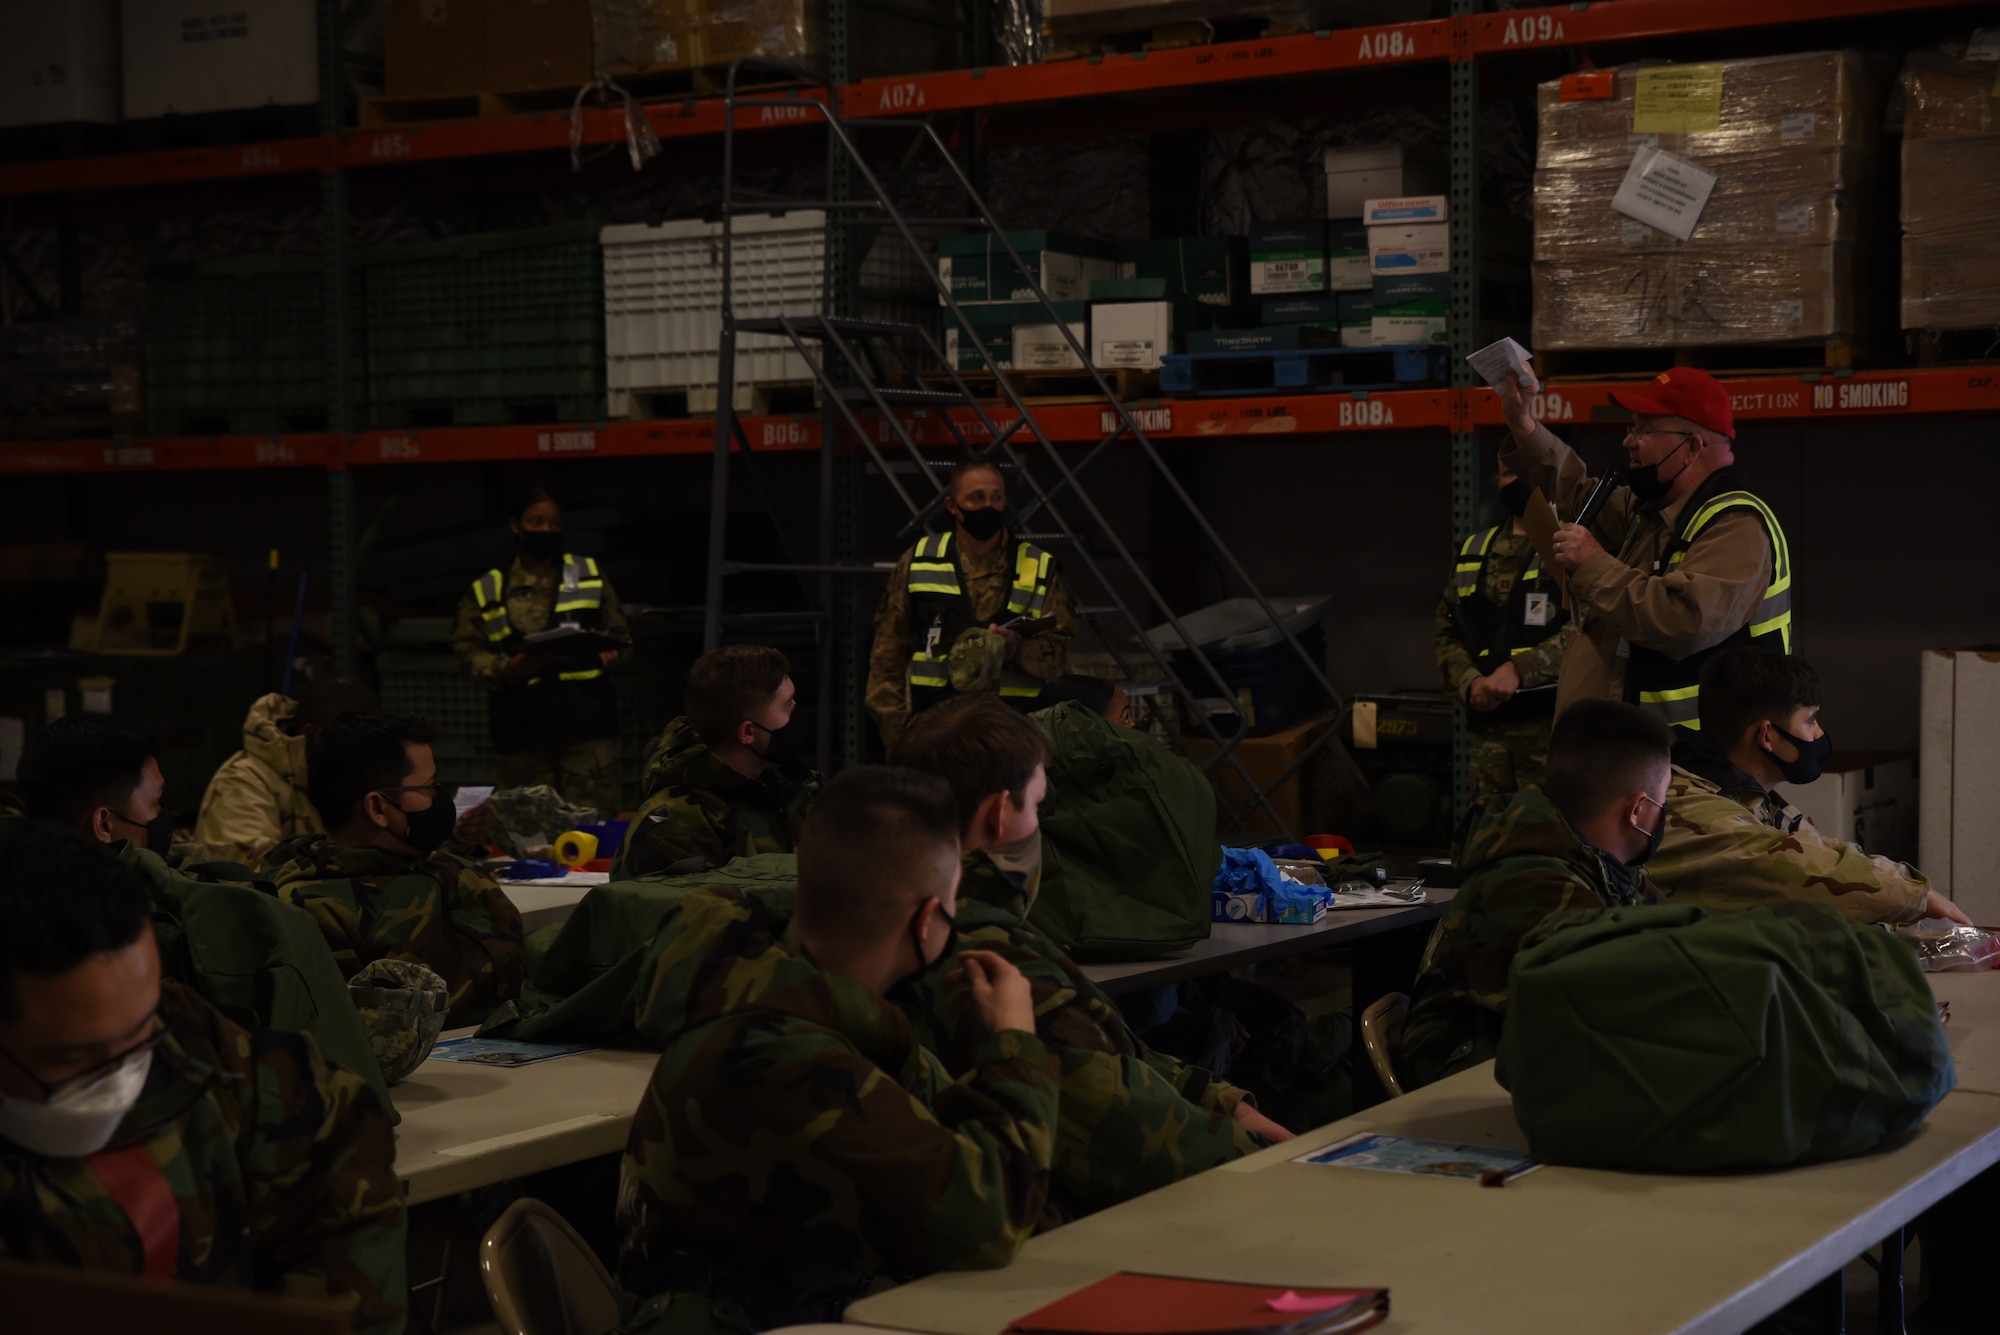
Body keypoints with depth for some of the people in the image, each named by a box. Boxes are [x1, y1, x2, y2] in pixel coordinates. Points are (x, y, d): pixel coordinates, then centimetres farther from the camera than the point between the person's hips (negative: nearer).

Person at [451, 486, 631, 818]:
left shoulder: (589, 576, 12)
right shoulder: (487, 592, 8)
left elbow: (619, 632, 16)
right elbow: (468, 650, 4)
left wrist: (610, 653, -7)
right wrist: (509, 668, -15)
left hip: (586, 716, 0)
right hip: (522, 724, 0)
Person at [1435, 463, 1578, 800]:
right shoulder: (1472, 553, 19)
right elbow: (1447, 633, 19)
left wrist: (1518, 669, -21)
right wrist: (1469, 681, -1)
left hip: (1554, 720, -6)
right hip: (1488, 724, 6)